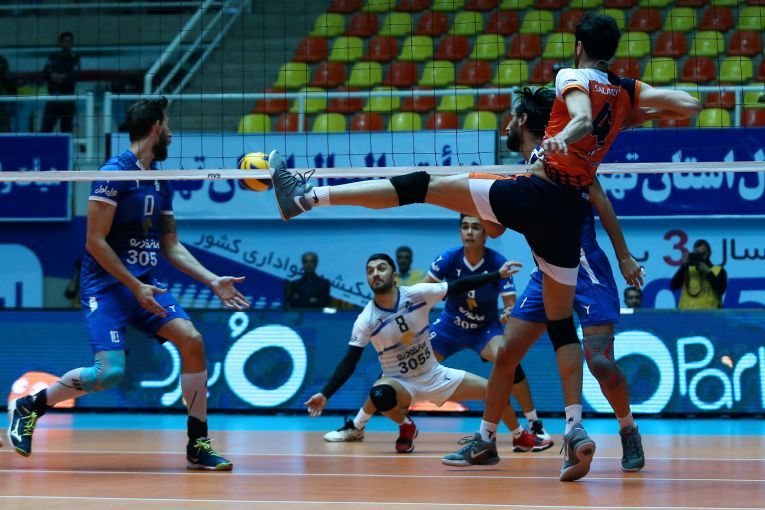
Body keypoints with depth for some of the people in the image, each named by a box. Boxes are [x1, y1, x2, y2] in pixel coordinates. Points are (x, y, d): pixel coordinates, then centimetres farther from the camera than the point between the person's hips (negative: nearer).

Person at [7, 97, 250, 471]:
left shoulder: (160, 181, 12)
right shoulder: (114, 173, -13)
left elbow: (171, 246, 18)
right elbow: (95, 242, -16)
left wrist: (213, 281, 7)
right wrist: (137, 288, -18)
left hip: (144, 282, 7)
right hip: (106, 283, -7)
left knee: (192, 341, -11)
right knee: (110, 372, -20)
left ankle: (198, 446, -4)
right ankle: (28, 407, 3)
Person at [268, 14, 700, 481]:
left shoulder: (574, 77, -1)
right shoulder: (629, 91, 14)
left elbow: (583, 117, -22)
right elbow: (691, 104, 17)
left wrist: (562, 139, -41)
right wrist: (643, 114, 28)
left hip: (534, 193, -5)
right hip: (570, 214, 5)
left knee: (425, 186, -2)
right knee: (562, 322, 12)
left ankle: (310, 194, -7)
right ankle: (575, 428, -1)